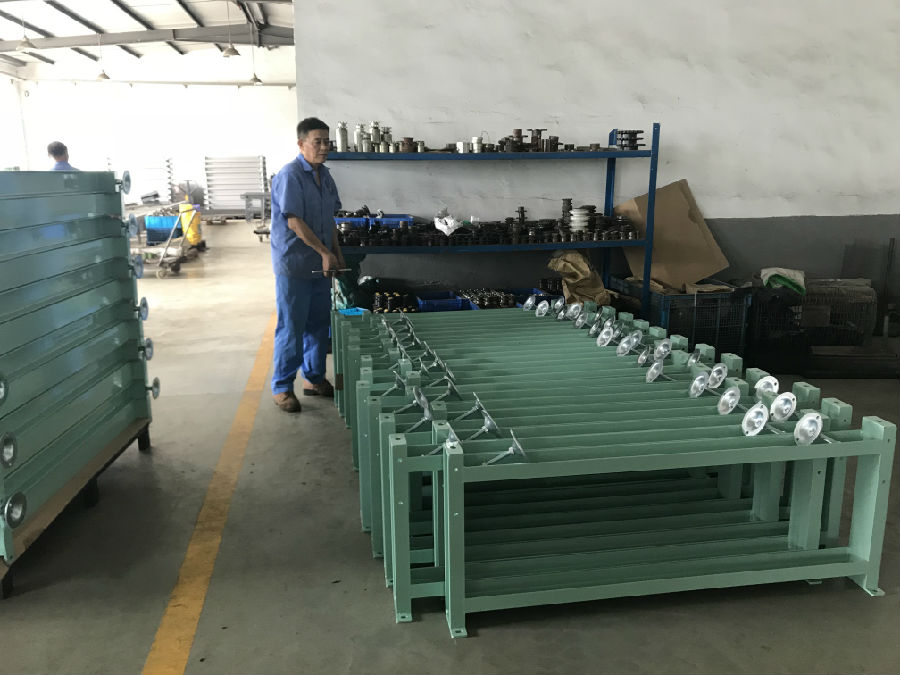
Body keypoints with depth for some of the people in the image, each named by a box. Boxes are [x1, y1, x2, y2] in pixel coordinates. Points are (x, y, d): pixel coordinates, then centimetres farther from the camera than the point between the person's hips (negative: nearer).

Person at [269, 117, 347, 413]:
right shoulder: (289, 176, -14)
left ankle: (314, 378, 28)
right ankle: (282, 387, 10)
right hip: (293, 265, -8)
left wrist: (337, 254, 13)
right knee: (291, 327, -1)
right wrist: (325, 253, -19)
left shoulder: (324, 175, 12)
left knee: (318, 324, 14)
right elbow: (295, 222, -20)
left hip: (320, 265, 8)